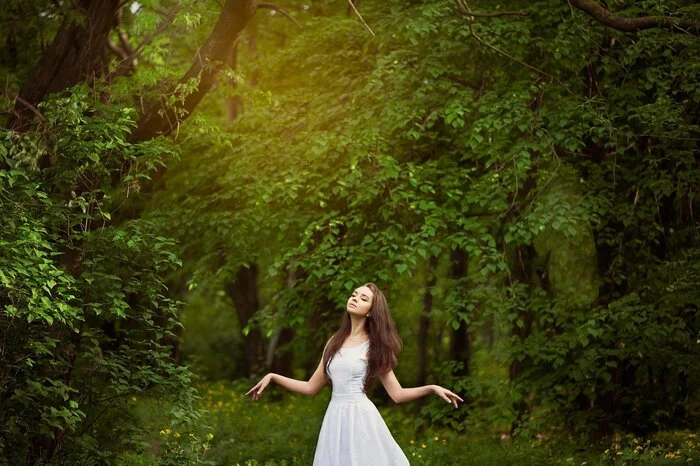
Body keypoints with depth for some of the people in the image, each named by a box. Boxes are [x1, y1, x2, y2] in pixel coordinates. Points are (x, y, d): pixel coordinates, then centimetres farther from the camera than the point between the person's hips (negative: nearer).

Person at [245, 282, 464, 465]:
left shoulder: (374, 347, 2)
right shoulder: (335, 342, 13)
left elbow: (397, 394, 0)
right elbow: (311, 388, 15)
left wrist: (432, 388, -12)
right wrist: (272, 377, 11)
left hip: (361, 418, -4)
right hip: (335, 419, 4)